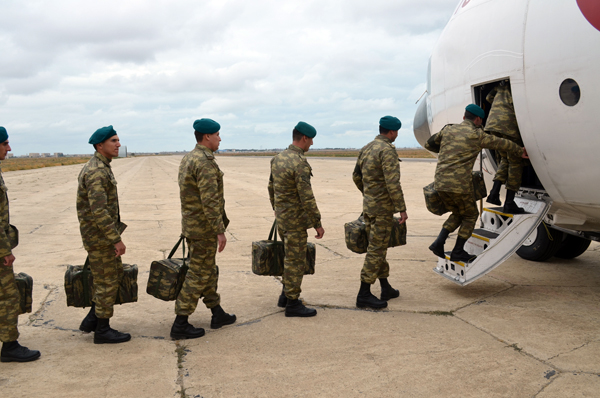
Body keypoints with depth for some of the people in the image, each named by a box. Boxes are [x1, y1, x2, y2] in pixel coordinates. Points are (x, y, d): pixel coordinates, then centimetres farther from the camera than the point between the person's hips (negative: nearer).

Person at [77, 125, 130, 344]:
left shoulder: (100, 168, 12)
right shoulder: (96, 172, -21)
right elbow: (99, 211, -27)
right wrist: (116, 239, -25)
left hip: (104, 233, 10)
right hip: (99, 236, -10)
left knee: (115, 274, 17)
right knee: (107, 281, 0)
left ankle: (92, 320, 24)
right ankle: (102, 330, 12)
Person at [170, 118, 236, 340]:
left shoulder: (188, 159, 11)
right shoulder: (205, 163, -21)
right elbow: (210, 201, -26)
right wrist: (220, 231, -24)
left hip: (191, 224, 10)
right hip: (204, 228, -10)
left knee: (209, 271, 18)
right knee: (198, 275, -2)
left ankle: (217, 314, 29)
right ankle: (180, 324, 3)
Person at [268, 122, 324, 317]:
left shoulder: (277, 158, 5)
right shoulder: (300, 164, -22)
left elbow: (271, 187, 16)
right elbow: (307, 198, -23)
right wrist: (318, 224, -17)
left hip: (281, 217, 9)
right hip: (295, 220, -9)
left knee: (291, 257, 21)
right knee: (296, 261, 1)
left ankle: (286, 295, 30)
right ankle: (292, 304, 9)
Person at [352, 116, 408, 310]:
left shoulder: (366, 149, 11)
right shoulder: (387, 150, -16)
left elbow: (356, 176, 22)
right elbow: (393, 183, -23)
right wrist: (402, 209, -19)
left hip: (368, 206, 9)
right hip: (382, 208, -9)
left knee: (378, 247, 15)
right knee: (376, 250, -5)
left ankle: (386, 289, 25)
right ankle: (364, 295, -2)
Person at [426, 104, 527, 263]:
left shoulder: (448, 129, 12)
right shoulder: (477, 135, -1)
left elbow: (429, 144, 24)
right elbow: (502, 144, 10)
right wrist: (520, 151, 27)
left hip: (440, 183, 6)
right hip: (459, 184, -6)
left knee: (458, 213, 24)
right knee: (470, 215, 16)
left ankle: (439, 242, 8)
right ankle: (458, 252, 16)